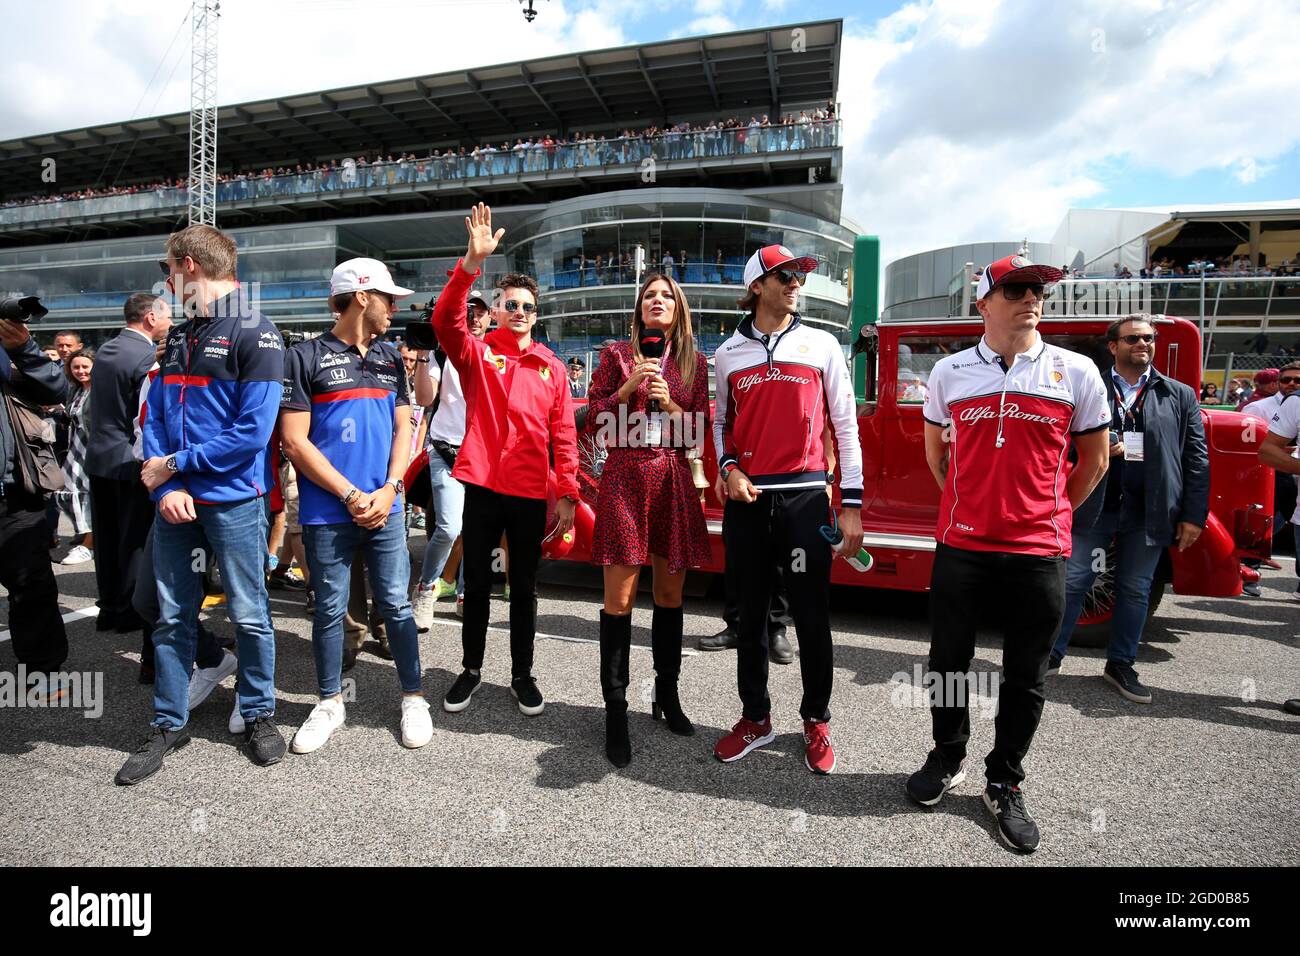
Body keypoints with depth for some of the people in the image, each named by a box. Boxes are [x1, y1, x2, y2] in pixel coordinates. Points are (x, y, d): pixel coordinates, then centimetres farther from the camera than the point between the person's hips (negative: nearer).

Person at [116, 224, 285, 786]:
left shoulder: (255, 333, -9)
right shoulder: (179, 337, 14)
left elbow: (252, 432, -17)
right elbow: (154, 417, 9)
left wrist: (173, 465, -11)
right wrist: (163, 486, -6)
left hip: (233, 499, -6)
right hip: (175, 501, 7)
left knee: (248, 614, 5)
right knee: (172, 614, 12)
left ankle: (258, 714, 23)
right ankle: (169, 724, 27)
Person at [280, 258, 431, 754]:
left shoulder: (390, 358, 11)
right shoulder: (306, 357, -3)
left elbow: (403, 428, 10)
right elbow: (294, 440, -7)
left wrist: (388, 490, -5)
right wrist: (351, 496, -12)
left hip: (384, 507, 3)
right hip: (327, 512, -3)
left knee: (396, 604, 7)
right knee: (330, 610, 10)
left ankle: (413, 698, 20)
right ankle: (330, 703, 27)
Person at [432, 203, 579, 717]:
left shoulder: (551, 366, 7)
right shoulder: (477, 353, 4)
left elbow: (563, 434, 4)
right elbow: (446, 321, -17)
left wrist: (567, 493, -1)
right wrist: (472, 262, -28)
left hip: (531, 492, 1)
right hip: (482, 486, -1)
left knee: (524, 587, 11)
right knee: (476, 583, 11)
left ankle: (522, 674, 26)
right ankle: (471, 670, 28)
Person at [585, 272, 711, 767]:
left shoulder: (694, 362, 11)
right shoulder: (617, 354, 7)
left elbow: (700, 430, 8)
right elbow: (594, 419, 2)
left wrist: (669, 403, -8)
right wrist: (628, 386, -10)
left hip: (674, 481, 2)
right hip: (625, 477, -2)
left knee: (670, 595, 9)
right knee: (620, 599, -3)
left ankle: (667, 695, 25)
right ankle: (616, 710, 7)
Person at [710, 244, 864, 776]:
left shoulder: (822, 345, 3)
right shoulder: (728, 354, 8)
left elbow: (845, 425, 3)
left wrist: (851, 503, -1)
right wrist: (729, 469, -3)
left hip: (805, 496, -2)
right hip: (747, 498, 2)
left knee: (812, 615, 4)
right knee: (752, 613, 10)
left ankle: (816, 721, 24)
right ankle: (756, 718, 26)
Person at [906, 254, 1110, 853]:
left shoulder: (1076, 371, 1)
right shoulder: (949, 372, 4)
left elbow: (1094, 461, 11)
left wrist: (1047, 515, 10)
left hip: (1038, 553, 0)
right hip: (960, 547, 1)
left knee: (1026, 678, 10)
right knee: (948, 661, 12)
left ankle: (1005, 785, 30)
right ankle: (948, 758, 35)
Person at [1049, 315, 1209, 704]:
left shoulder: (1181, 396, 7)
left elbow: (1196, 460, 4)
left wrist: (1193, 515, -1)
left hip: (1148, 513, 2)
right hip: (1092, 507, -2)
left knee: (1135, 591, 11)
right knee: (1071, 583, 4)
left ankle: (1120, 665, 26)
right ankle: (1051, 654, 18)